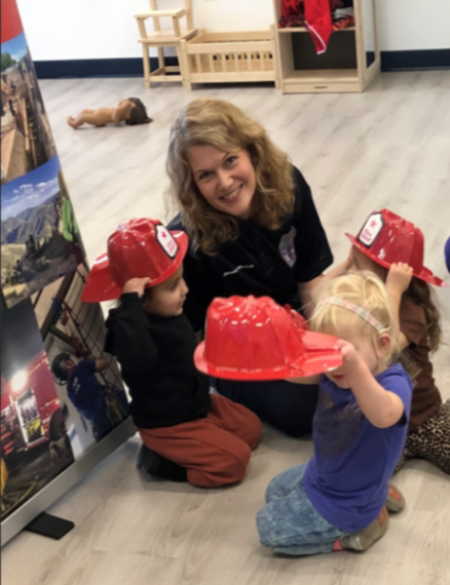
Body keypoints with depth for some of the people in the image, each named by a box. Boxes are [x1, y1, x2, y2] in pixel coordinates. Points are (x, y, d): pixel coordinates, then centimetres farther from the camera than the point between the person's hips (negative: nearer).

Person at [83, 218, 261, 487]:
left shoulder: (169, 312, -2)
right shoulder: (134, 324, -32)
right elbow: (136, 357, -55)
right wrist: (130, 304, -54)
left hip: (199, 404, 10)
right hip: (167, 425, -10)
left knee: (251, 427, 11)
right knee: (234, 461, -14)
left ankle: (174, 451, 10)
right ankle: (159, 460, 0)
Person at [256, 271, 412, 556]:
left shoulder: (394, 382, -35)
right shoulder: (334, 374, -14)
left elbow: (383, 417, -57)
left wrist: (357, 369, -77)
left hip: (344, 502, -8)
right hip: (322, 473, 8)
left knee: (270, 529, -2)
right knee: (275, 493, 32)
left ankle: (360, 527, 6)